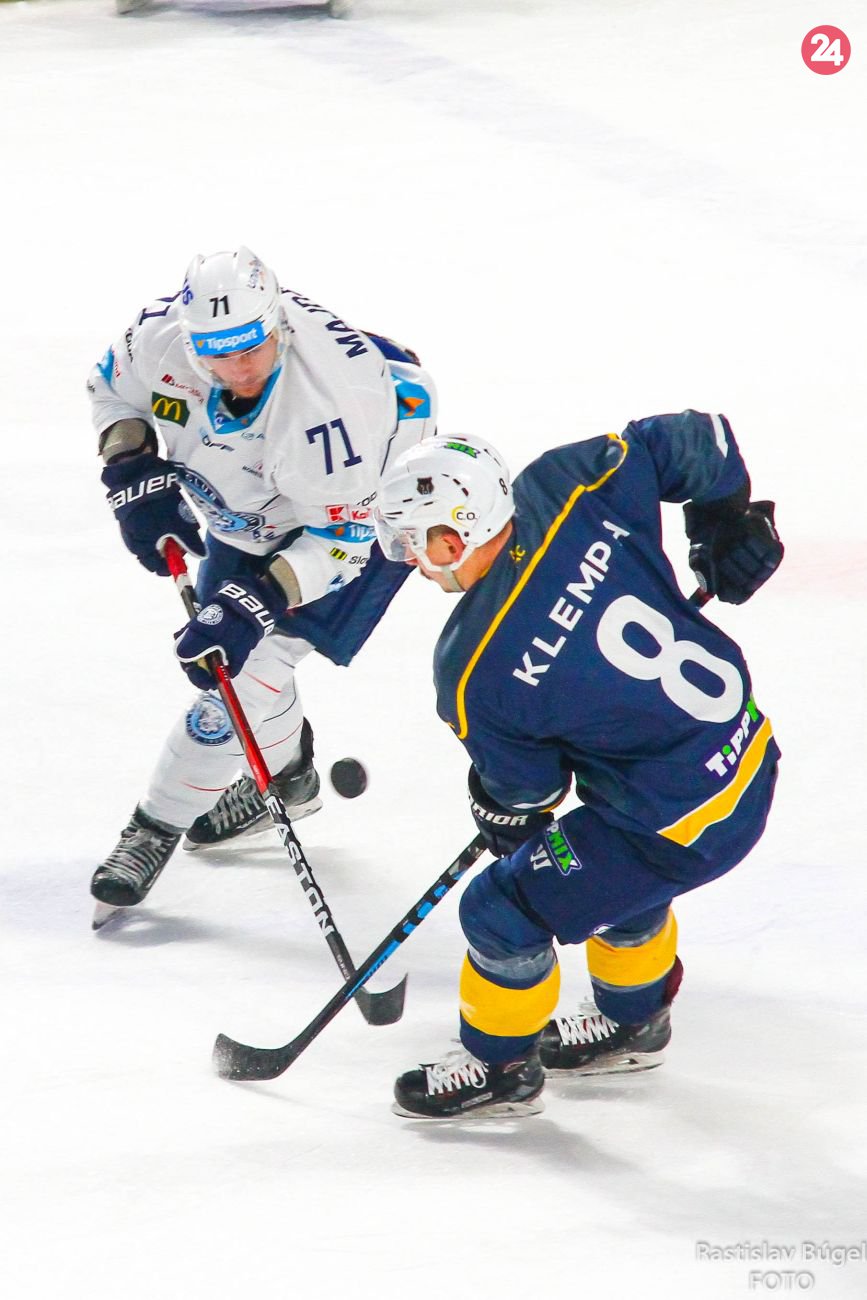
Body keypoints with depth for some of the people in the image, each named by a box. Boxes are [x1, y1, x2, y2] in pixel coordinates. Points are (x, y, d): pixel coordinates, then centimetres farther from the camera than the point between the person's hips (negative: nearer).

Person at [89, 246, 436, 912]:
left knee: (252, 663, -13)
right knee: (227, 634, 17)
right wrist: (133, 467, -17)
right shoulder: (162, 335, -27)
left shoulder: (333, 391, -43)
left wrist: (258, 600, -40)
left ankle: (159, 825, 1)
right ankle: (285, 773, 45)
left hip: (363, 497, -7)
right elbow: (111, 384, -2)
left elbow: (344, 532, -33)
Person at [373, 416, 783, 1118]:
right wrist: (726, 526, 14)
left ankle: (501, 1067, 30)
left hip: (683, 825, -8)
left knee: (505, 909, 7)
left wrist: (501, 814, 17)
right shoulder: (567, 487, -12)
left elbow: (523, 790, -6)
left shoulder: (474, 671, -23)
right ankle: (632, 1021, 56)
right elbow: (697, 441, -3)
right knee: (616, 870, 34)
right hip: (749, 750, 8)